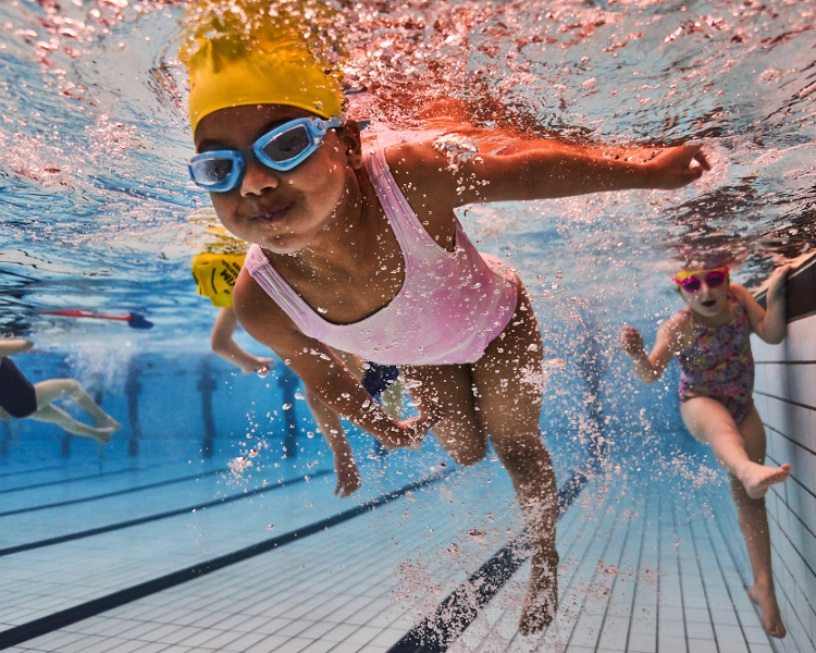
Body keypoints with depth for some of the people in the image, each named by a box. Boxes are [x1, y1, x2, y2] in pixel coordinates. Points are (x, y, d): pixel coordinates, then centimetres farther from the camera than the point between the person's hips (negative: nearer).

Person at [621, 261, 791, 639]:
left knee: (748, 494, 1)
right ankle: (748, 470, -77)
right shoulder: (679, 327, -24)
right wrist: (637, 355, -49)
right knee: (722, 425, -42)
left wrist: (775, 294, -25)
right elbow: (650, 375, -28)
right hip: (699, 403, -4)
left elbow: (772, 335, -12)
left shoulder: (738, 296, -12)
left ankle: (763, 586, 9)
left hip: (742, 406, 5)